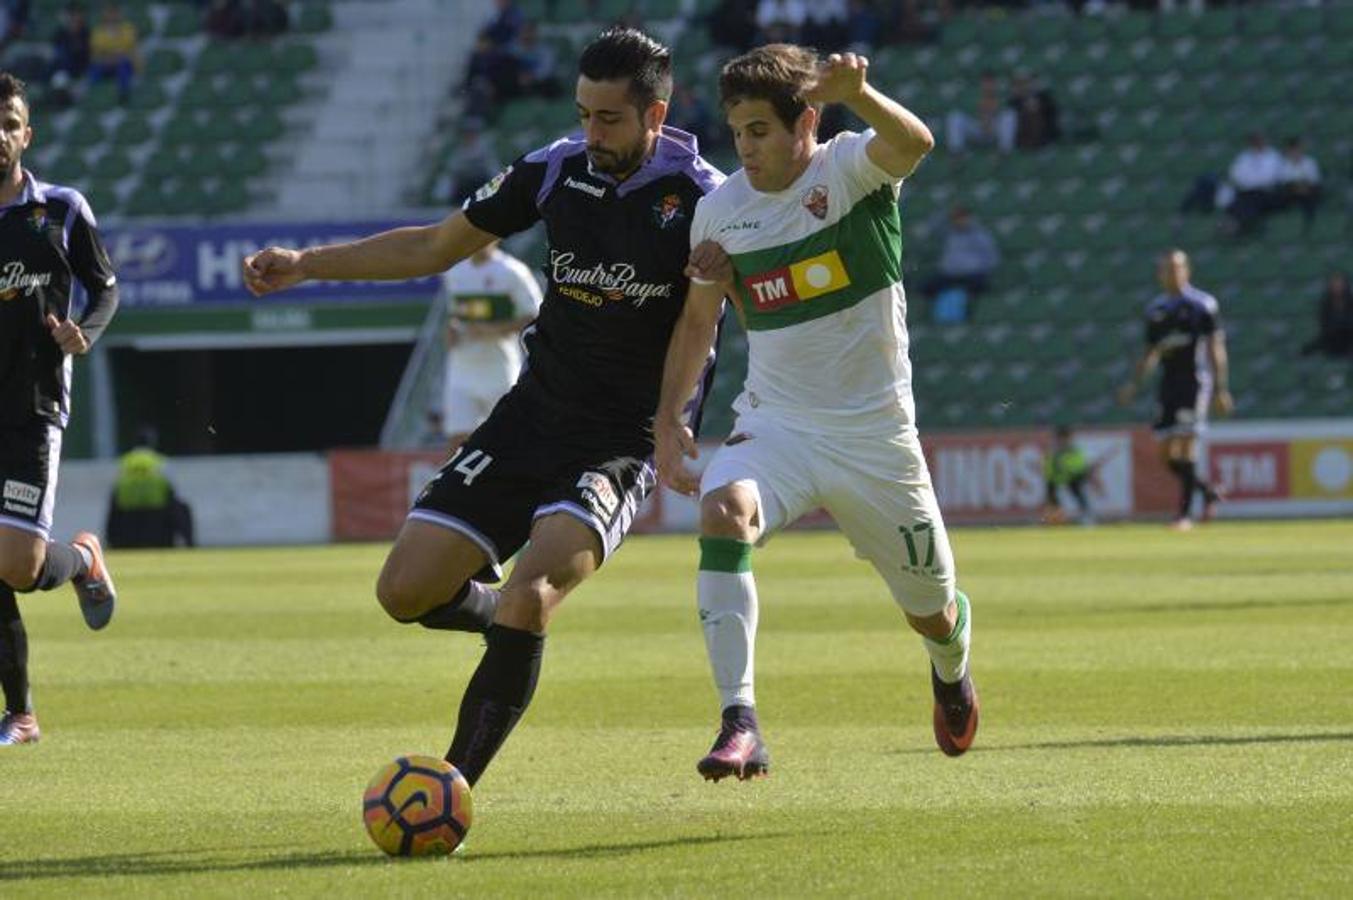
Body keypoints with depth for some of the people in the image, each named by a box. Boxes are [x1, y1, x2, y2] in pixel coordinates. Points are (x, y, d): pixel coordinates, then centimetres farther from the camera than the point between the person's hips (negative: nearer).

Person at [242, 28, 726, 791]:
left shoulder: (702, 199, -13)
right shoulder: (559, 170, -1)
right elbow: (435, 247, 11)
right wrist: (306, 265, 6)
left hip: (624, 443, -5)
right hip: (533, 414, 5)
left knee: (528, 597, -28)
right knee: (405, 592, -2)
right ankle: (511, 617, 31)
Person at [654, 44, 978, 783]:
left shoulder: (849, 169, -12)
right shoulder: (719, 210, 0)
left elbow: (914, 145, -36)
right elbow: (698, 318, 15)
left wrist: (859, 96, -57)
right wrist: (667, 417, 6)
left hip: (875, 433, -2)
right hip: (776, 424, 2)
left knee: (931, 611, 11)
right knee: (723, 512, -32)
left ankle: (951, 665, 51)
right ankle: (739, 725, -38)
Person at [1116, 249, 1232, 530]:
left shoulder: (1203, 304, -2)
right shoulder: (1156, 309, 13)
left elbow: (1216, 349, -5)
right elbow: (1151, 353, 20)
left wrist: (1220, 388, -10)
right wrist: (1134, 384, 9)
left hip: (1195, 380, -6)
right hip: (1168, 381, 6)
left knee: (1186, 445, -12)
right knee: (1168, 455, 3)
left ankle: (1185, 513, -8)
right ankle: (1207, 492, 24)